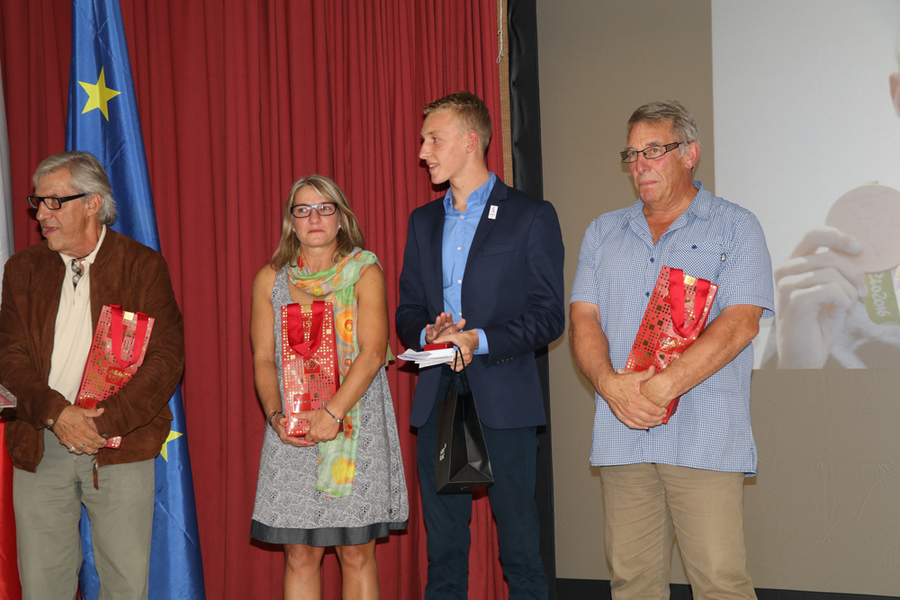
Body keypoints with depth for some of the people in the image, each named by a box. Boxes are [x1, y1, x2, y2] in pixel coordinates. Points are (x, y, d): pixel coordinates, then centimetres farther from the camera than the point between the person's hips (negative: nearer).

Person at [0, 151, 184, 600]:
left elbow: (166, 358, -6)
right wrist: (56, 413, -14)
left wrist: (105, 422, -15)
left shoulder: (144, 266, 1)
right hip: (40, 448, 3)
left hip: (119, 446, -2)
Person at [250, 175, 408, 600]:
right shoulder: (270, 279, 11)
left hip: (355, 428, -2)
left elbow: (373, 352, -8)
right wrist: (276, 415, -11)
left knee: (357, 553, 0)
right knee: (300, 553, 1)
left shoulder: (364, 271, 3)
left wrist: (332, 413, -17)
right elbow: (263, 359, 7)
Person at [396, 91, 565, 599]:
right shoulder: (424, 222, 16)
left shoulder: (531, 217, -1)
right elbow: (408, 310, 16)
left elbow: (549, 315, -5)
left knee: (520, 547, 0)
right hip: (437, 401, 5)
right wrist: (427, 333, -7)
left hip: (503, 400, -5)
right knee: (443, 546, 9)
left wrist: (479, 340, -18)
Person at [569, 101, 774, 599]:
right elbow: (583, 318, 9)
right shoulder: (603, 232, 19)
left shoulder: (734, 227, 5)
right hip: (621, 437, 4)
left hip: (705, 438, -3)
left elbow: (739, 321, -8)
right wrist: (610, 384, -11)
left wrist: (662, 386, -17)